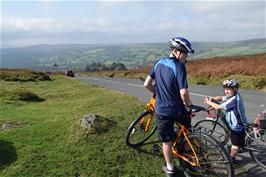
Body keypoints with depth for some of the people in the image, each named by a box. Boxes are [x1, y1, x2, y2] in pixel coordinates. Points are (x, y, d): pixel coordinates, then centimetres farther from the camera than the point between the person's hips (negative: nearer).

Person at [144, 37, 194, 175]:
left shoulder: (159, 63, 0)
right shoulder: (179, 67, -19)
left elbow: (146, 84, 3)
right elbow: (183, 93, -25)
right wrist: (188, 104, -5)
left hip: (161, 110, 4)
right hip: (177, 109, -4)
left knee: (167, 140, 16)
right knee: (186, 126, 30)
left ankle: (169, 167, 32)